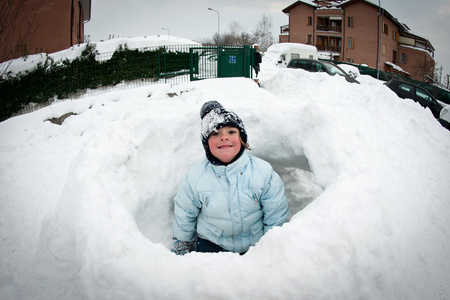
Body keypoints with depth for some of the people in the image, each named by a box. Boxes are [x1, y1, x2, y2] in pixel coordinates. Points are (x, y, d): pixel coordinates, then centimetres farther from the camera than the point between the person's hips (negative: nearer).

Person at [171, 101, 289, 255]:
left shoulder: (264, 173, -19)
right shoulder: (194, 178, -16)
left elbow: (276, 218, -6)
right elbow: (184, 217, 1)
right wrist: (181, 247, 12)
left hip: (256, 244, 0)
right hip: (210, 244, 0)